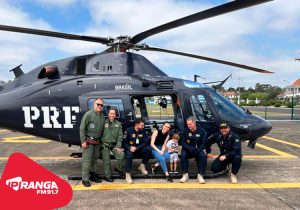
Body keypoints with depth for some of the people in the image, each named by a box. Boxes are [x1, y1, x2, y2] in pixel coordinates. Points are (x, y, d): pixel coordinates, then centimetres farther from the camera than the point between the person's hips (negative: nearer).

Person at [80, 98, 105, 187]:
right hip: (88, 141, -6)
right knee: (87, 161, -4)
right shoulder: (88, 114, -12)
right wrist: (83, 141, -15)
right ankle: (85, 180, 5)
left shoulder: (102, 116, 8)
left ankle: (94, 175, 28)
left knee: (95, 159, 16)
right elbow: (82, 128, -12)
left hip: (97, 142, 6)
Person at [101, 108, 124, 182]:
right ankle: (107, 176, 21)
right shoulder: (104, 123, -4)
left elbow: (120, 135, 4)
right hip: (105, 145, -2)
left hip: (114, 145, 2)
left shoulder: (118, 124, 6)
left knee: (121, 155, -15)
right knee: (106, 161, 3)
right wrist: (101, 143, -7)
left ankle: (118, 168, 13)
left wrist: (118, 146, -5)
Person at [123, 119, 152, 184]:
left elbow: (145, 142, -4)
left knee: (148, 149, -24)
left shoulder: (143, 131, 1)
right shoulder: (129, 130, -6)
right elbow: (124, 142, -5)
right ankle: (128, 174, -24)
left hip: (139, 149, 3)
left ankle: (142, 165, -7)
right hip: (130, 148, -3)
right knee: (129, 155, -35)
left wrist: (136, 148, -18)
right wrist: (129, 148, -24)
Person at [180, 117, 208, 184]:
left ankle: (200, 176, -21)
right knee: (183, 155, -30)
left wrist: (198, 150, -25)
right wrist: (189, 148, -25)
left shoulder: (202, 131, -6)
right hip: (188, 150, 1)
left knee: (203, 156, -31)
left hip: (199, 150, -1)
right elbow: (183, 142, -6)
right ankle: (185, 175, -20)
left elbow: (204, 143, -9)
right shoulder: (186, 131, -3)